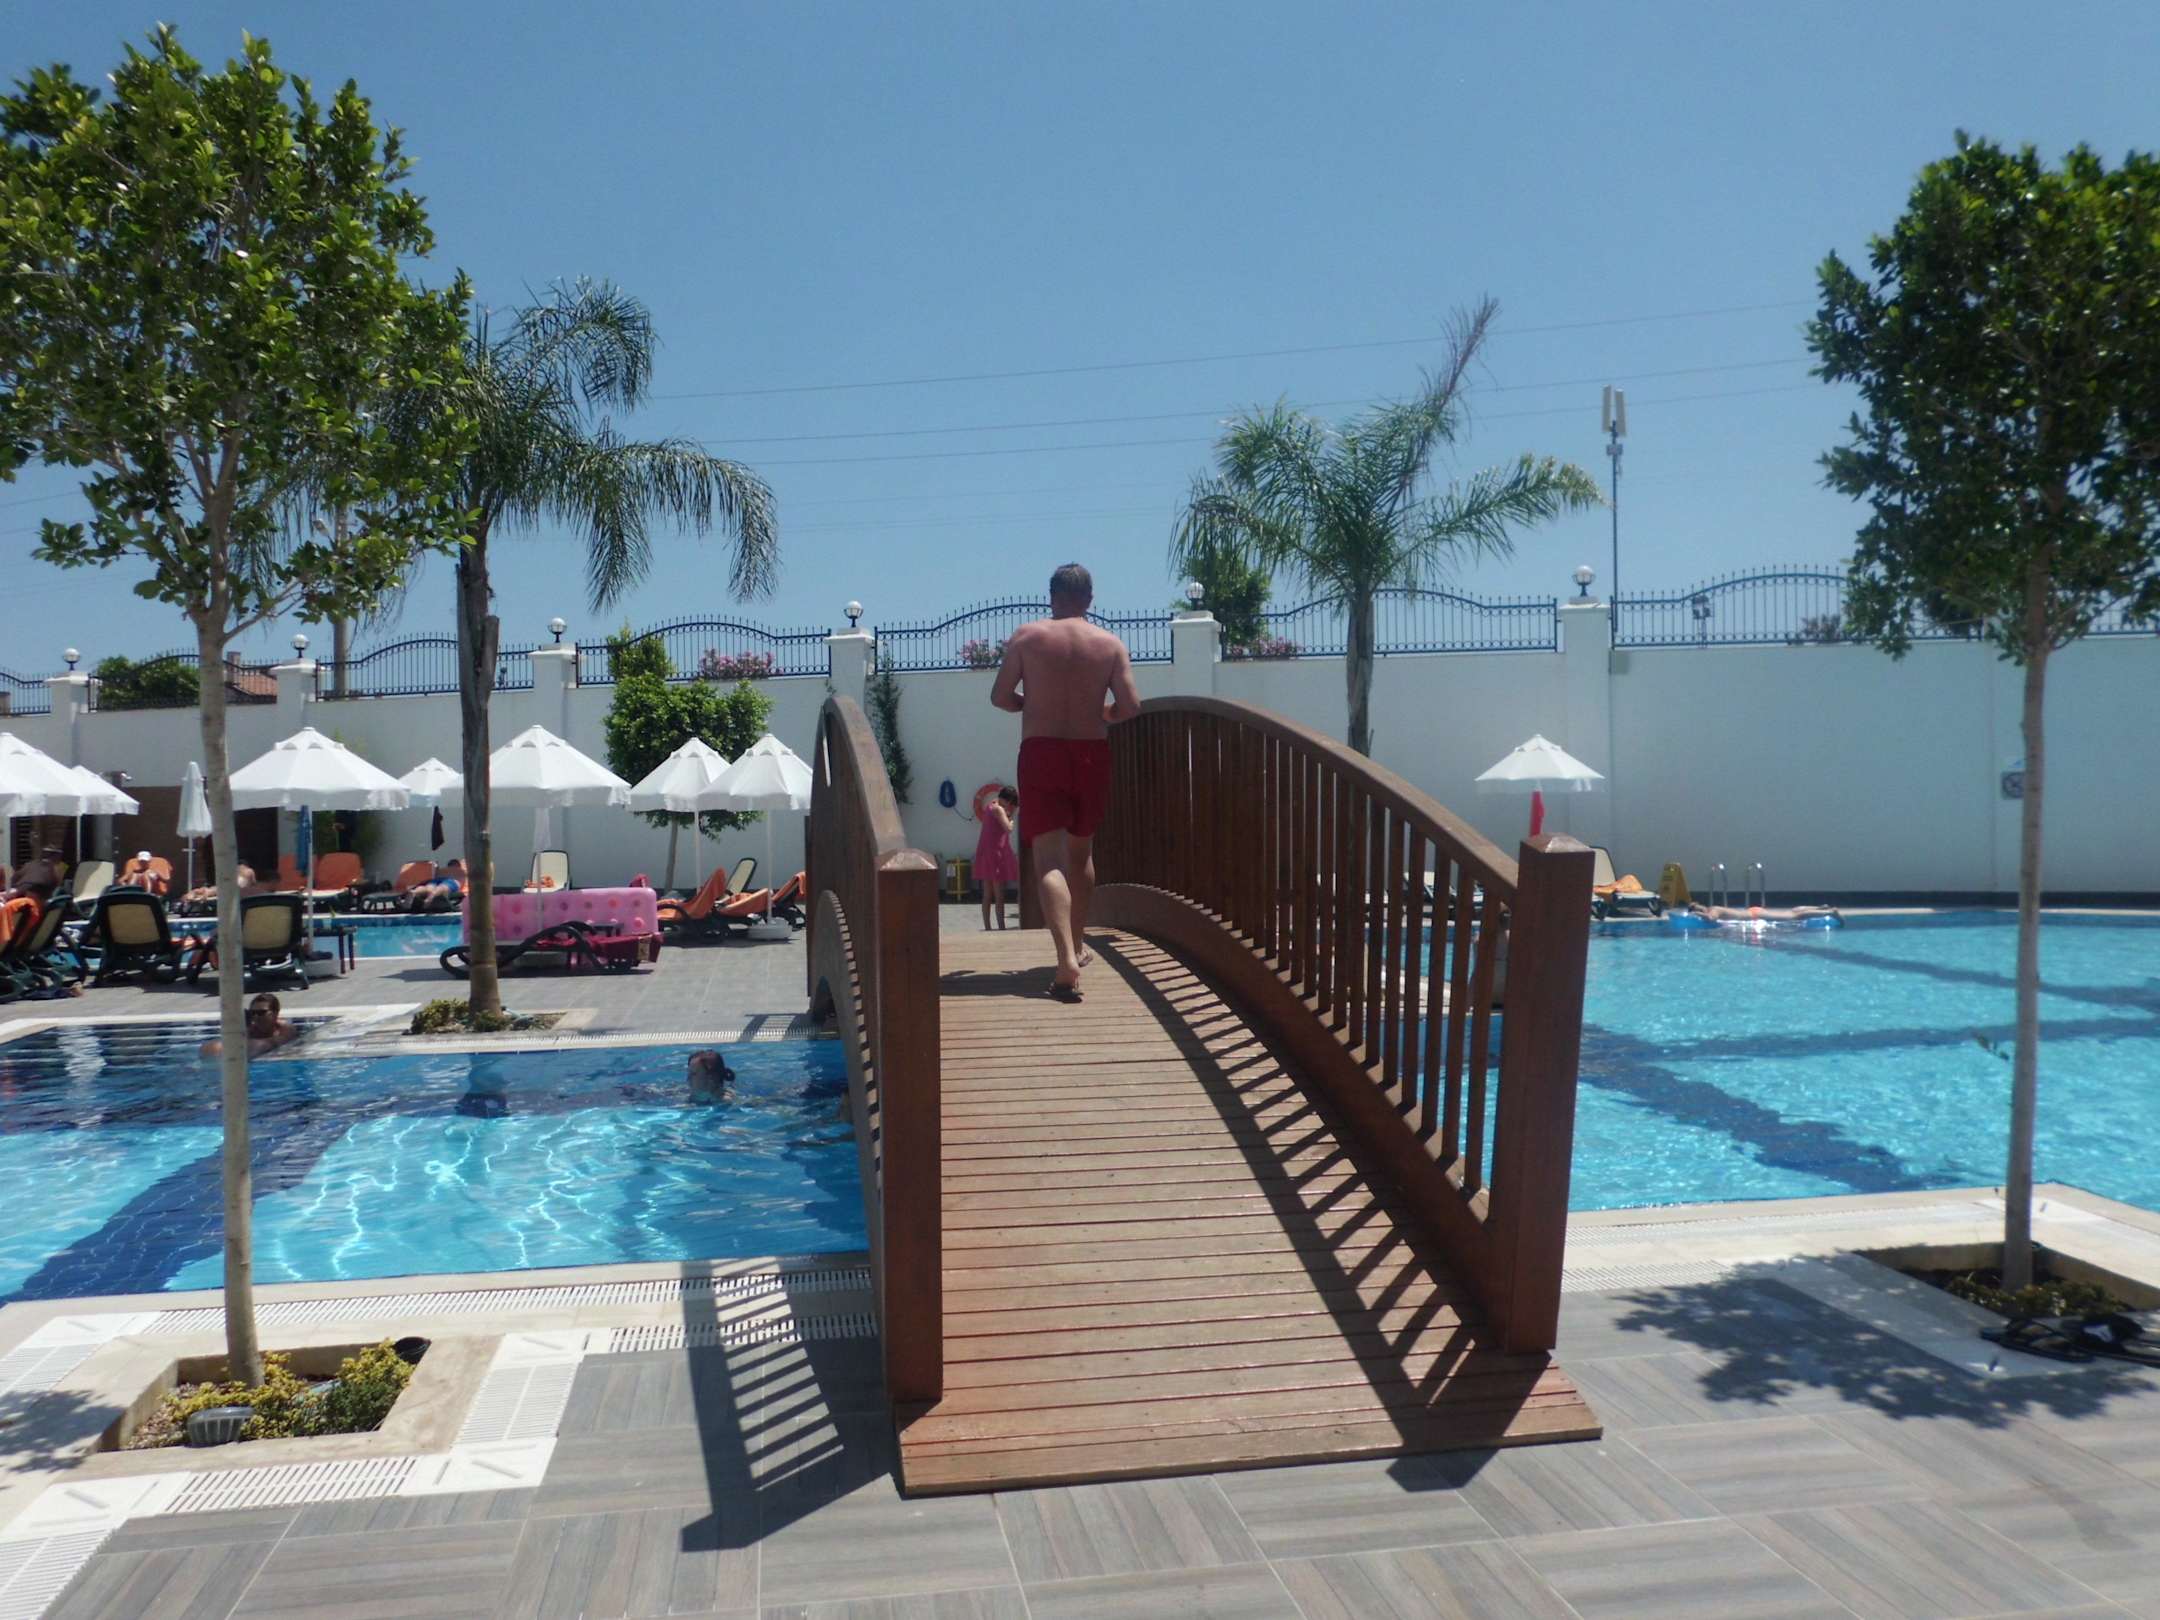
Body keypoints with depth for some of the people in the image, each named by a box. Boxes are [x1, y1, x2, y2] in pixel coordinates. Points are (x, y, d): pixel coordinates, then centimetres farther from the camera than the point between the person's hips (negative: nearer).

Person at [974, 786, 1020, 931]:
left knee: (987, 895, 10)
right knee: (1000, 895, -7)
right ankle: (1001, 927, -9)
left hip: (985, 852, 9)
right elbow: (1008, 828, -22)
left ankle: (987, 928, 12)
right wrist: (1011, 822, -3)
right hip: (995, 853, -9)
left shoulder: (989, 806, 13)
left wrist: (1012, 813, 10)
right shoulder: (998, 809, -13)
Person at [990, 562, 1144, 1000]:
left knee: (1048, 860, -8)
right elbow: (1130, 705, -3)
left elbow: (1000, 696, -2)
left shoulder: (1027, 636, -1)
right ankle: (1078, 944, 35)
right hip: (1091, 753, 3)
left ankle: (1067, 961, -24)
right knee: (1081, 852, 22)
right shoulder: (1110, 644, 2)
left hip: (1041, 752, -3)